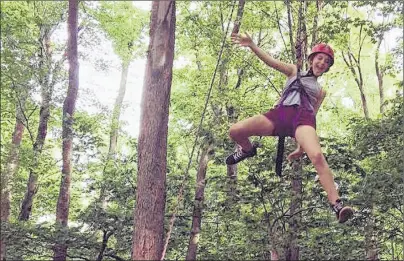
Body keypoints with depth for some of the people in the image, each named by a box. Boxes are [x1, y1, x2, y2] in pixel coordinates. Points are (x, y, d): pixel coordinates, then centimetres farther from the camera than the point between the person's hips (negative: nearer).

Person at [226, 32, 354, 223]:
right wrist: (251, 45, -5)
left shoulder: (321, 91, 31)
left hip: (303, 116, -1)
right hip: (280, 112, 1)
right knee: (235, 131, -18)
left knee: (317, 156, -31)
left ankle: (337, 205, -34)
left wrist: (302, 146, 12)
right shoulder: (294, 72, 29)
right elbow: (271, 62, 13)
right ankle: (248, 150, 20)